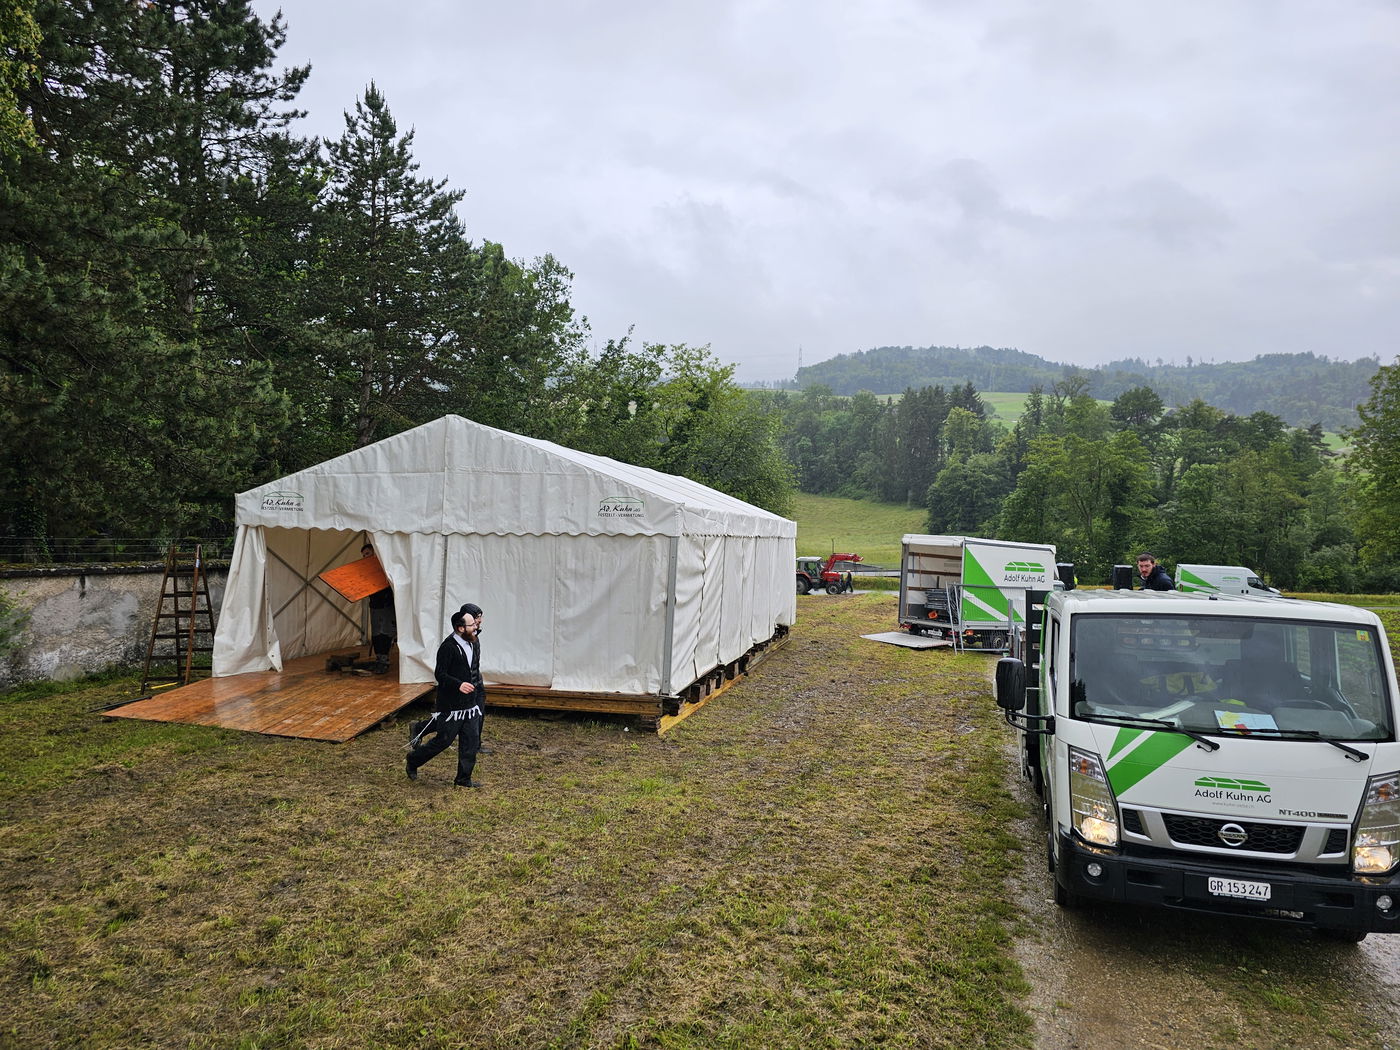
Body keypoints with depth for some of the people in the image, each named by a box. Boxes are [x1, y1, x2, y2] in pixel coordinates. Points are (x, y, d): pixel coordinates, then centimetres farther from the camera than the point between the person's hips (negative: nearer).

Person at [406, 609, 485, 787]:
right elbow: (439, 674, -21)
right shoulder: (448, 647, -18)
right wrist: (459, 685, -32)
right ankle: (412, 761, 25)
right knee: (443, 740, 2)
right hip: (451, 706, -8)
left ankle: (464, 779, 18)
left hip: (470, 705, 8)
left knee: (471, 742, 7)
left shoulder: (472, 644, 9)